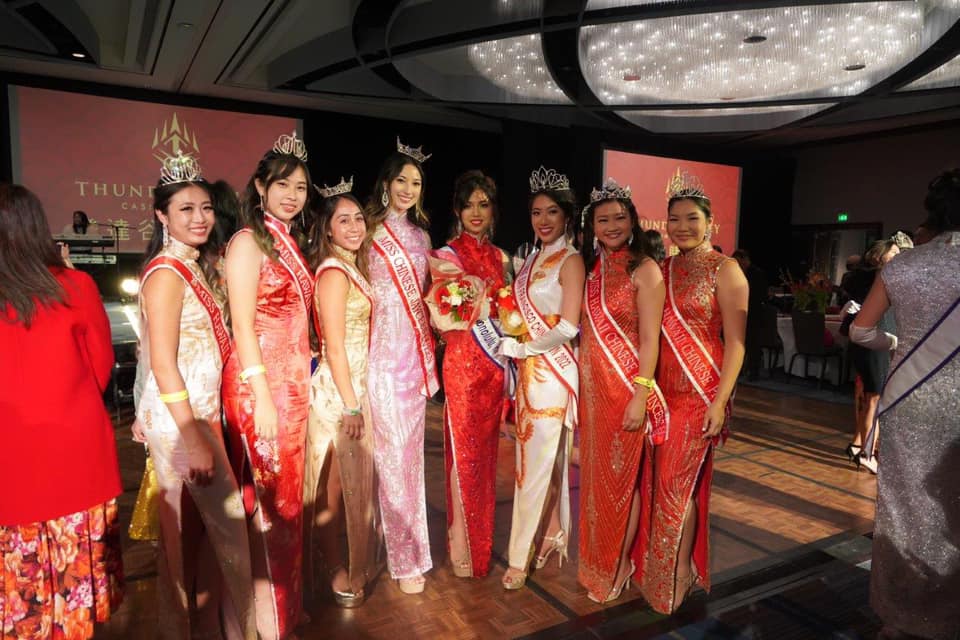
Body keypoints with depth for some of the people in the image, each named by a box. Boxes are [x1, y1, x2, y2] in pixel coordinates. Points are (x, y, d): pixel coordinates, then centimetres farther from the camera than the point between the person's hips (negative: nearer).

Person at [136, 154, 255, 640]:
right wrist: (192, 437, -19)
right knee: (212, 525, 3)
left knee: (201, 526, 17)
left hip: (202, 412, 8)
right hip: (178, 420, -8)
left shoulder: (196, 267, 11)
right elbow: (163, 364, -19)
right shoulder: (165, 273, -15)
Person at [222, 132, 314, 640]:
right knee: (268, 502, 2)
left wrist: (300, 383, 17)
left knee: (288, 497, 17)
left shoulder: (289, 243, 14)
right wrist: (262, 398, -18)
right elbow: (243, 325, -15)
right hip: (260, 384, -8)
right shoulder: (249, 241, -9)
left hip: (293, 383, 8)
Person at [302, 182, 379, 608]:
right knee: (335, 485, 5)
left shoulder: (352, 268, 12)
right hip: (338, 390, -9)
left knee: (353, 480, 18)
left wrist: (358, 400, 13)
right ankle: (338, 572, 21)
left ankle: (353, 565, 34)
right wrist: (350, 405, -17)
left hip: (356, 386, 9)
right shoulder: (334, 273, -15)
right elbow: (333, 348, -18)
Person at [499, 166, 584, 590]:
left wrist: (519, 348, -15)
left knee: (539, 461, 1)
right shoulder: (533, 258, 14)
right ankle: (551, 536, 30)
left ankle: (521, 555, 12)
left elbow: (567, 327, -16)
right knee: (537, 458, 14)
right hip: (528, 371, 7)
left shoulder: (570, 260, -9)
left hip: (552, 371, -7)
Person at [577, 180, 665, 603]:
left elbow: (649, 340, -12)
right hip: (591, 386, 6)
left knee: (621, 477, 6)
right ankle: (596, 563, 32)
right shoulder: (591, 267, 9)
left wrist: (640, 396, -17)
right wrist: (580, 386, 10)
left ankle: (619, 567, 24)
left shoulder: (643, 269, -8)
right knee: (595, 474, 14)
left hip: (625, 386, -6)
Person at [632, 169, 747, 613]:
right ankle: (656, 565, 30)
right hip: (661, 388, 5)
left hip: (700, 390, -5)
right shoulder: (663, 268, 9)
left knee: (679, 482, 0)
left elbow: (735, 342, -10)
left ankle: (679, 573, 20)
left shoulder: (724, 270, -6)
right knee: (660, 480, 12)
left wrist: (720, 401, -16)